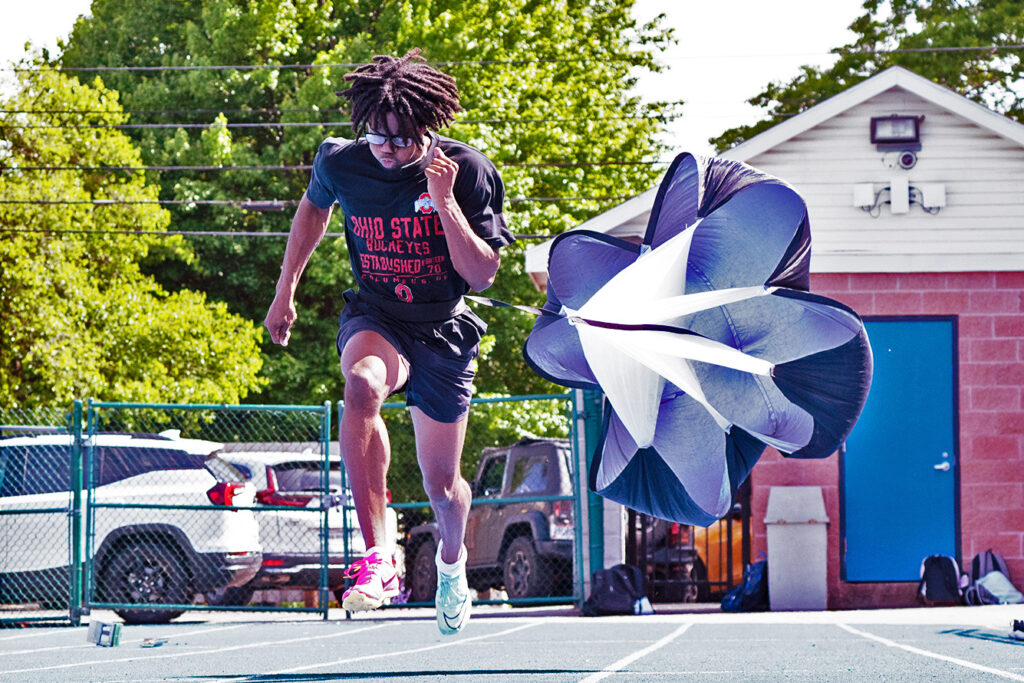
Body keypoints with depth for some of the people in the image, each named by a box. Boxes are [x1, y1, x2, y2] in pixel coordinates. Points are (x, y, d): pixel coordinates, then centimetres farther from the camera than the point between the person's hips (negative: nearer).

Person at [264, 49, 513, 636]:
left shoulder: (468, 170, -17)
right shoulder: (342, 164, -12)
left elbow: (483, 274, -18)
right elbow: (314, 207, 13)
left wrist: (444, 201, -29)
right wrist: (285, 290, 15)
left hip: (445, 330, 0)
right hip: (375, 318, 0)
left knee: (442, 485, 8)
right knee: (362, 384, -38)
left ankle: (452, 561, 47)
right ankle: (378, 558, -41)